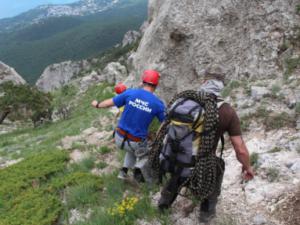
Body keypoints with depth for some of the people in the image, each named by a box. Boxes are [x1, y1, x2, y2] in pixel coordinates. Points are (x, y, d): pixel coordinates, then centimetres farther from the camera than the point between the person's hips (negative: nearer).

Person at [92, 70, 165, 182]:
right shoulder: (158, 103, -14)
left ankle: (124, 170, 19)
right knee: (143, 155, 29)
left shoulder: (130, 93, -9)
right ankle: (138, 168, 0)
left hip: (119, 138, 3)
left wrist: (97, 105, 23)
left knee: (133, 149, 35)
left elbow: (110, 102, 3)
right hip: (136, 142, -3)